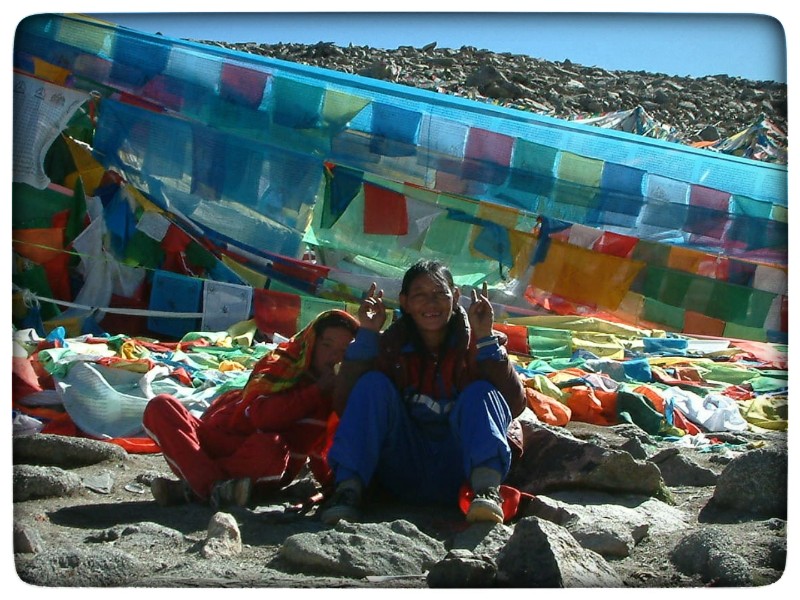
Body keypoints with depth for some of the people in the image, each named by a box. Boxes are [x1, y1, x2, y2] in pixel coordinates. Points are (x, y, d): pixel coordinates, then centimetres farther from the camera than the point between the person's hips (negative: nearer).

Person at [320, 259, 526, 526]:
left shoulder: (475, 344, 5)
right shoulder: (389, 344, 7)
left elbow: (515, 404, -10)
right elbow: (344, 406, -7)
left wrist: (486, 340, -15)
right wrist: (366, 335, -11)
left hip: (457, 471, -1)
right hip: (404, 478, 1)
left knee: (481, 391, -21)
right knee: (374, 384, -14)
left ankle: (487, 487, -44)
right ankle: (349, 489, -28)